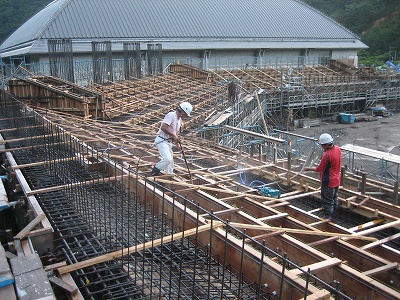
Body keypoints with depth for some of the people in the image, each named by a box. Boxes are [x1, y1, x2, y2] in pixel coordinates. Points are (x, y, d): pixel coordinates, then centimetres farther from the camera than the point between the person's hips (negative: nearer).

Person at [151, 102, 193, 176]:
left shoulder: (180, 120, 16)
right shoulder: (171, 115, -14)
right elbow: (163, 127, -24)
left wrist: (177, 144, 12)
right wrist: (173, 135, -16)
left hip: (169, 142, 10)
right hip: (162, 141, -10)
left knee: (170, 161, 9)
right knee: (167, 159, -23)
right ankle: (155, 171, -4)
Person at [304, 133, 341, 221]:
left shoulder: (326, 155, -29)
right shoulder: (337, 149, -3)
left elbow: (319, 169, -18)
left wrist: (309, 169, -4)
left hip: (328, 181, -9)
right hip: (336, 180, 9)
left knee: (327, 200, 7)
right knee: (334, 198, 22)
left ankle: (327, 216, 18)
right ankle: (332, 214, 37)